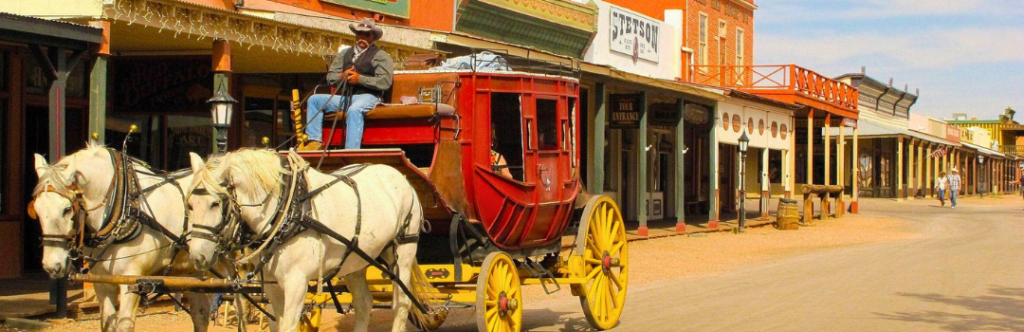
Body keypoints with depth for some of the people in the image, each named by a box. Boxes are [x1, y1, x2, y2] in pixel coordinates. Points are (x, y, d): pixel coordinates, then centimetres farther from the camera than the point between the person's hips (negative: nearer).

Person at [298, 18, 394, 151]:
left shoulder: (380, 55, 5)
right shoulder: (345, 54, 24)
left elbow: (385, 82, -8)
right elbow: (330, 77, 20)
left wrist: (360, 79, -15)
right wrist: (341, 77, -4)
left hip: (367, 96, -7)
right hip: (344, 96, 7)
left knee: (354, 110, -39)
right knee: (314, 99, -7)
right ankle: (314, 141, -16)